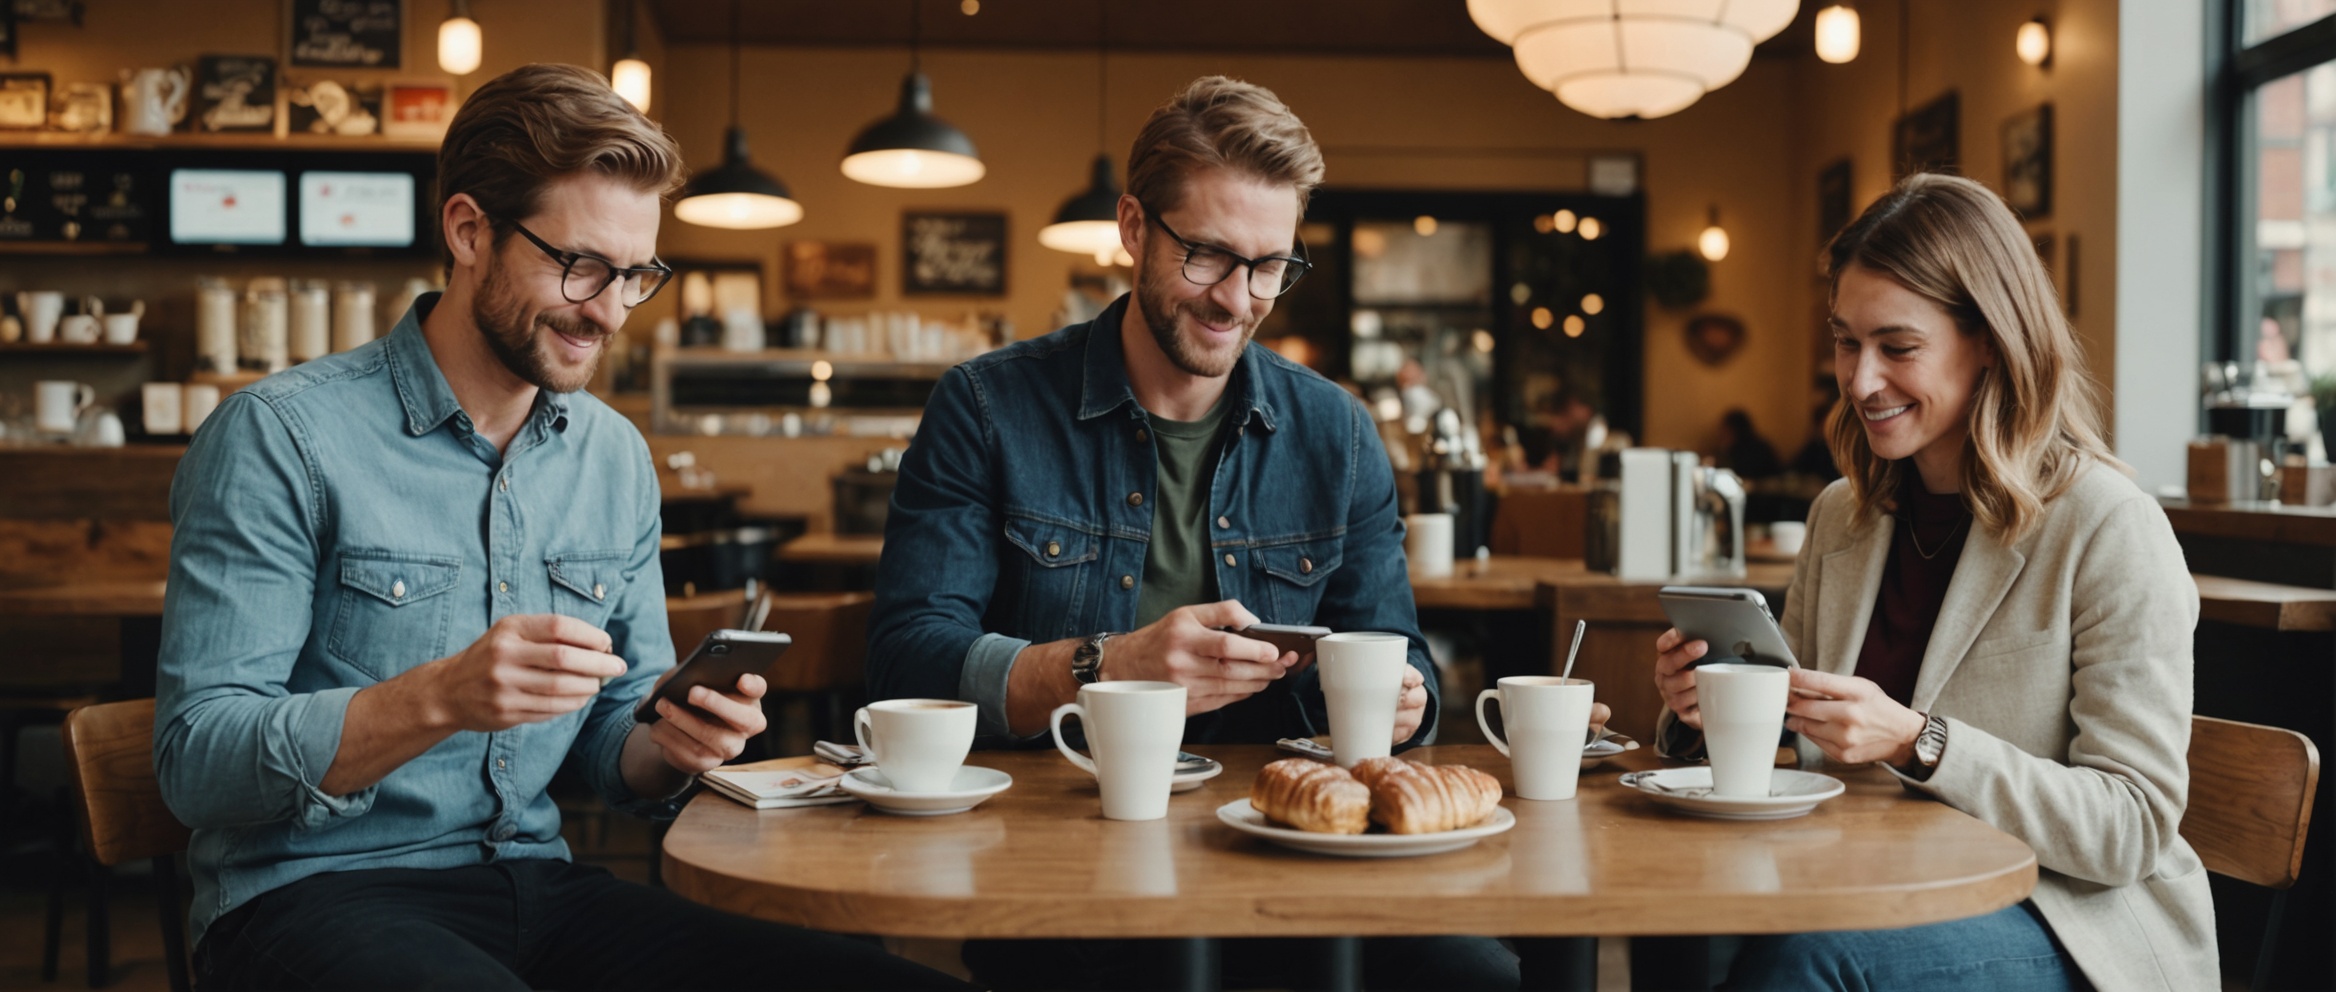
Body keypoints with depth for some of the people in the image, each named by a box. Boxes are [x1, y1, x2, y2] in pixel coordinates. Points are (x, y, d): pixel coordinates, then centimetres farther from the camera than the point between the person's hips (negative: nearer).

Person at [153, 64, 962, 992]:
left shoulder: (617, 458, 10)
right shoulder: (279, 436, -8)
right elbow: (196, 762, -12)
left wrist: (668, 747, -9)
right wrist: (438, 699, -28)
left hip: (537, 883, 5)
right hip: (313, 898, -5)